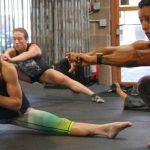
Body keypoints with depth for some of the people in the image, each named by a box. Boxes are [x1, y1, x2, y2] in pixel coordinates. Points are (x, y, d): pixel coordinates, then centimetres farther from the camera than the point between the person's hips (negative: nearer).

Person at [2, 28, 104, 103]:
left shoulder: (34, 47, -35)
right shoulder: (12, 51, -26)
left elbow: (27, 55, -60)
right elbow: (5, 55, -51)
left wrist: (12, 59, -80)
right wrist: (5, 58, -78)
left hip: (42, 72, -4)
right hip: (28, 75, 4)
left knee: (64, 79, -24)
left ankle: (93, 95, -26)